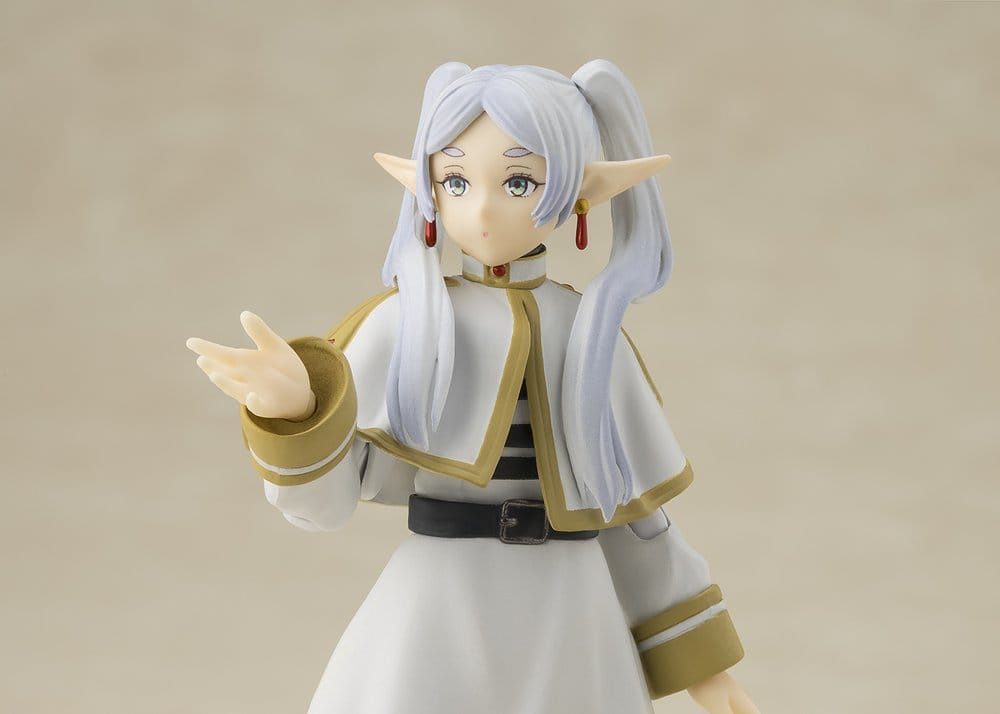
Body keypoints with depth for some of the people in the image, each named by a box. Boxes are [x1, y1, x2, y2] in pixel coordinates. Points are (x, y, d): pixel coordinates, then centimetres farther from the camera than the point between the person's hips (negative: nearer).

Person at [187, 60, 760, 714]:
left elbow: (636, 511, 11)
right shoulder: (408, 322, -3)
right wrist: (297, 408, -30)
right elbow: (324, 499, -10)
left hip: (571, 634, 3)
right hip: (439, 626, -2)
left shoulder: (593, 331, 5)